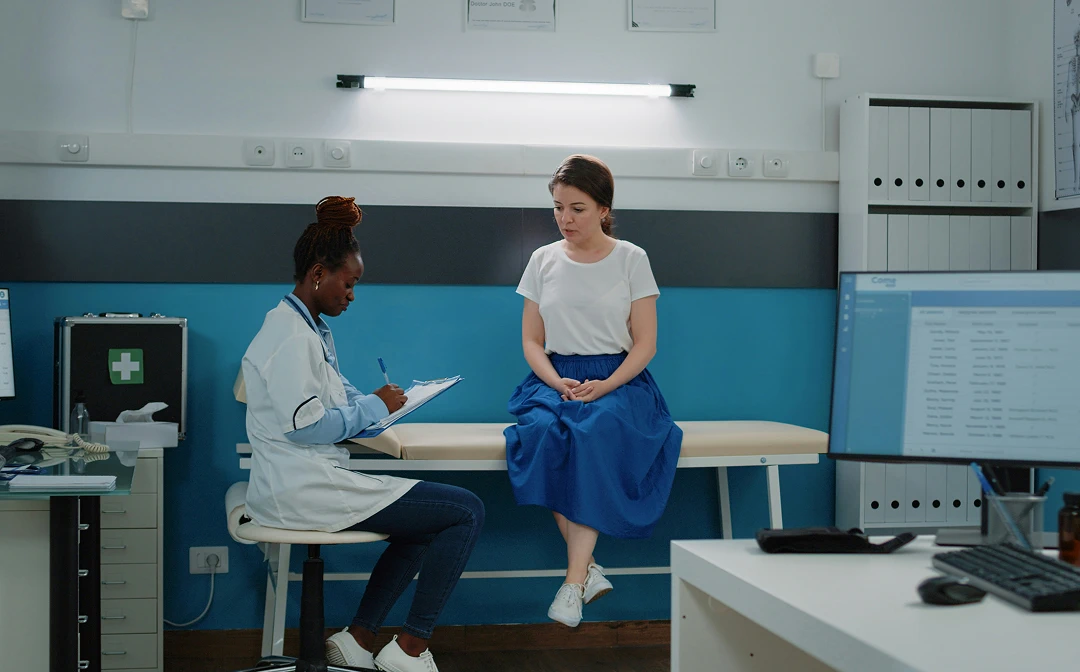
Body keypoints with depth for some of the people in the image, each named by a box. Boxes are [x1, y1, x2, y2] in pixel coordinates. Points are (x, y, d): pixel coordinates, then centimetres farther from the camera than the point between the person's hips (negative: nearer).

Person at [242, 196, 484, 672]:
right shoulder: (292, 337, -16)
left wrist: (377, 400, 4)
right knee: (467, 511, -9)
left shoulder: (311, 328, 17)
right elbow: (305, 424, -22)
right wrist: (374, 407, -11)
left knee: (431, 524, 23)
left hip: (299, 484, 11)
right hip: (303, 490, -11)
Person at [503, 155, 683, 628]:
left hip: (618, 380, -2)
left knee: (596, 431, -36)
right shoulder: (543, 260, 11)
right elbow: (531, 341, 11)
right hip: (555, 379, 2)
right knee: (543, 430, -33)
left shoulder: (631, 259, 4)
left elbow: (644, 344, 1)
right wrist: (557, 383, -10)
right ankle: (589, 570, -26)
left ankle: (574, 580, -35)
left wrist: (605, 386, -16)